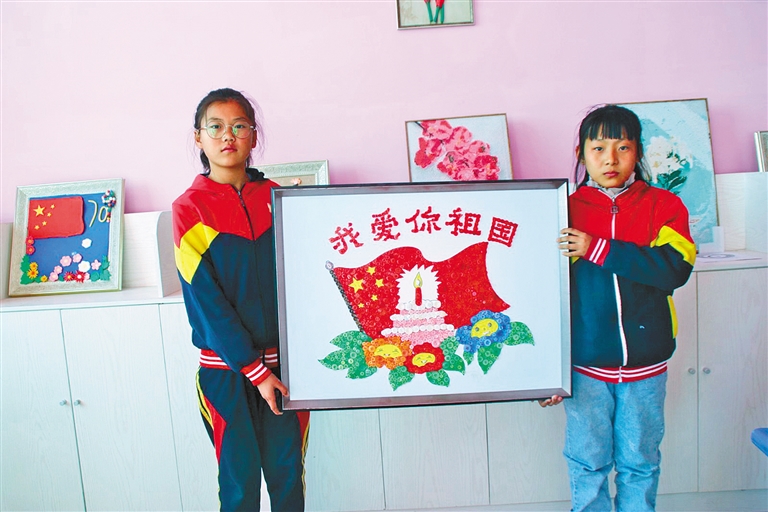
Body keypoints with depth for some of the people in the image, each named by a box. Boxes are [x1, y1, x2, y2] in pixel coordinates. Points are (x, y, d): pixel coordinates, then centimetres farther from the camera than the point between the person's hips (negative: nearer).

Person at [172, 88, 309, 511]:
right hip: (226, 365, -2)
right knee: (239, 476, 10)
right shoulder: (190, 208, -5)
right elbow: (204, 297, -9)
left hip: (283, 358, 2)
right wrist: (254, 369, -12)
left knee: (288, 471, 12)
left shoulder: (276, 197, 4)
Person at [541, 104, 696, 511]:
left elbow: (675, 268, -16)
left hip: (646, 362, 1)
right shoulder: (566, 210, -1)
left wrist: (598, 249, -21)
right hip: (585, 363, 0)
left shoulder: (663, 205, 0)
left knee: (640, 462, 14)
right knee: (587, 461, 10)